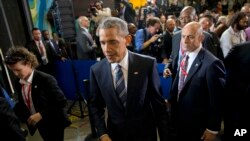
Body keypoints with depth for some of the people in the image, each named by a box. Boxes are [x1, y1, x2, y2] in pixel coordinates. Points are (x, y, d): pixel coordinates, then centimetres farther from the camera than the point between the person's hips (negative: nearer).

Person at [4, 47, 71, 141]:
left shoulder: (46, 79, -23)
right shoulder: (18, 84, -2)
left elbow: (62, 102, -23)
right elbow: (22, 104, 10)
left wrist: (41, 114, -25)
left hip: (53, 124, -6)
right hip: (39, 124, 6)